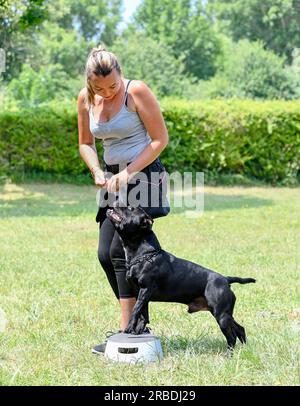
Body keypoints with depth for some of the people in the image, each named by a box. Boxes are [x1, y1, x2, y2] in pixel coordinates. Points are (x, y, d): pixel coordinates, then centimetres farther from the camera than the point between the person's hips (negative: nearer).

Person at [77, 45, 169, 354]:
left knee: (120, 250, -14)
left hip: (143, 174, -7)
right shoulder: (85, 99, 2)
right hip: (114, 179, 7)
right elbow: (85, 143, 15)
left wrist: (129, 172, -18)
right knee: (105, 254, 4)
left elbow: (160, 139, -13)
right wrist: (97, 173, -3)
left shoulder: (136, 92, -15)